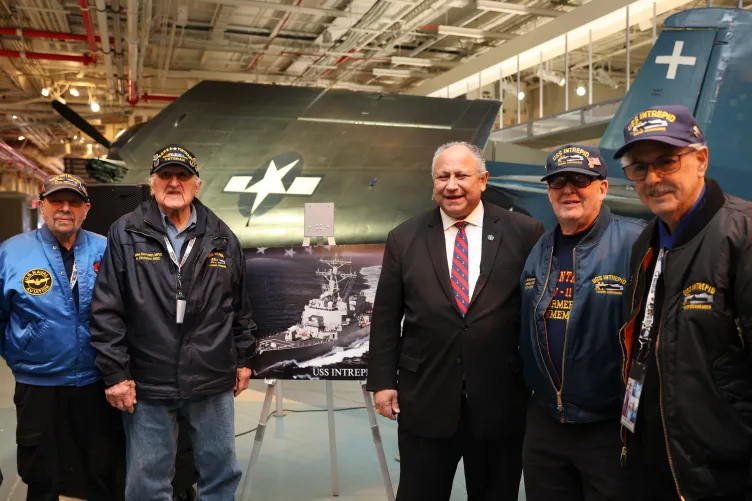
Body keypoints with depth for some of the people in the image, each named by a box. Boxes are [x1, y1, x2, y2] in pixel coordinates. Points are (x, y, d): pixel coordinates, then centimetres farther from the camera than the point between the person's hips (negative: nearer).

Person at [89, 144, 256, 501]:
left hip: (214, 383, 2)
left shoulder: (222, 238, 5)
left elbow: (240, 307, 12)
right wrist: (115, 374, -7)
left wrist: (243, 360, 13)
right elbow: (106, 312, -4)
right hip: (146, 386, -2)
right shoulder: (125, 235, -3)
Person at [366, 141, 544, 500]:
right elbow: (385, 317, 5)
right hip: (424, 399, 1)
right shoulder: (404, 239, 3)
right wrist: (382, 381, 2)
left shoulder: (524, 233, -2)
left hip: (501, 400, 0)